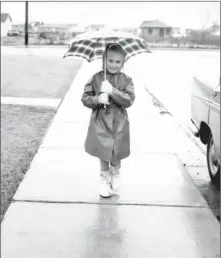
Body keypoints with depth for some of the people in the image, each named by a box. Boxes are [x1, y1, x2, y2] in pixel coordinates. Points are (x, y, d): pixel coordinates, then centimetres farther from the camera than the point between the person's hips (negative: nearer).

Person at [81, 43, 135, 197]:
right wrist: (97, 99, -22)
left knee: (116, 154, 10)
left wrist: (112, 91, -26)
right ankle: (105, 180, 29)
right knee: (103, 153, 8)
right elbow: (85, 98, -2)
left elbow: (129, 100, -15)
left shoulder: (126, 80, -4)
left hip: (119, 123, 0)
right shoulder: (96, 78, -4)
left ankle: (115, 175, 40)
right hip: (100, 121, 0)